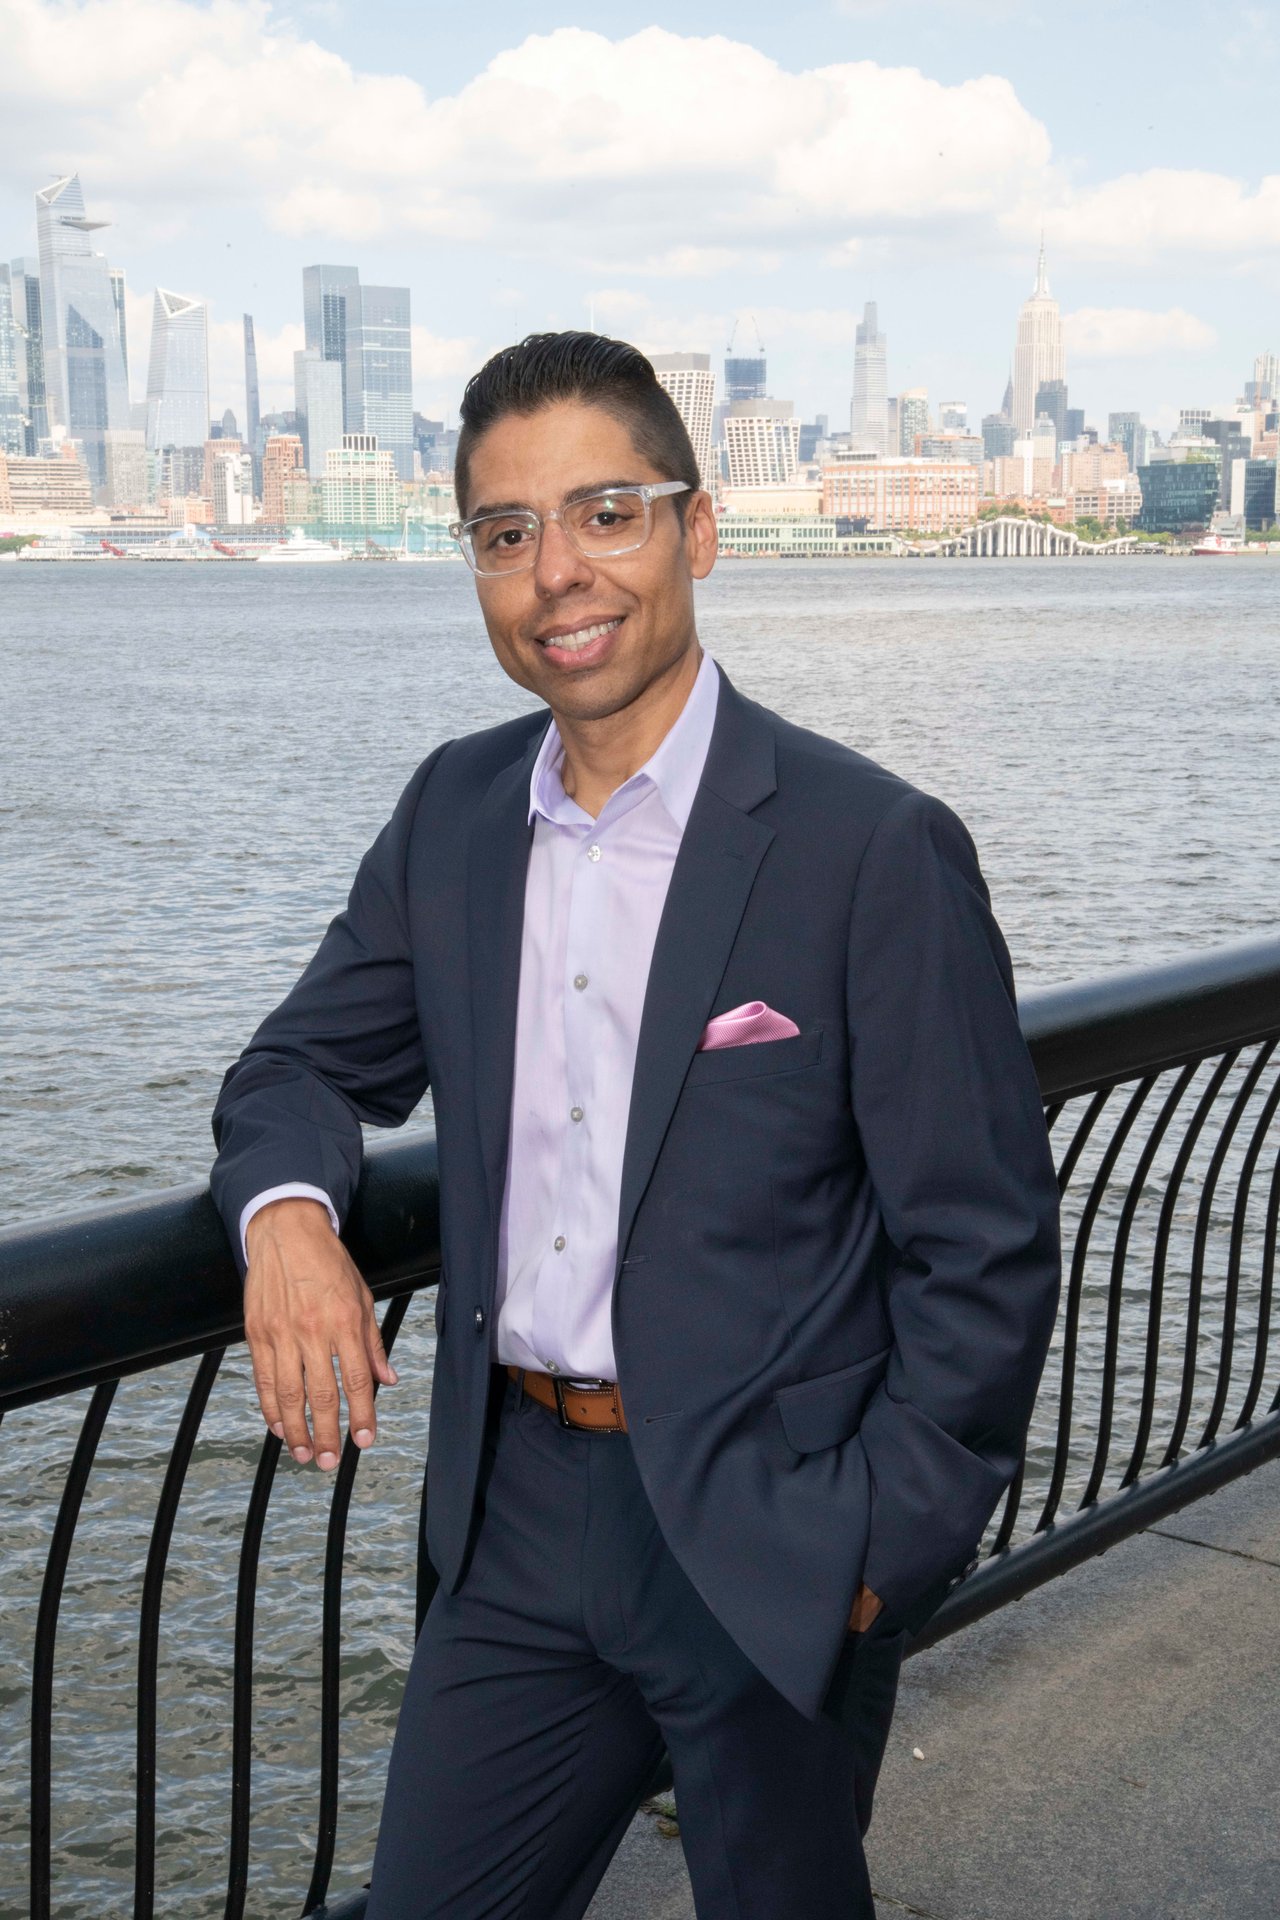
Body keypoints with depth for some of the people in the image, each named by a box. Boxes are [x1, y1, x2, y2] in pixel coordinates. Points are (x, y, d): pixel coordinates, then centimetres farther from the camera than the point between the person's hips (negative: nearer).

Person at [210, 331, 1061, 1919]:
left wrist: (881, 1555, -12)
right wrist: (286, 1211, -11)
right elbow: (313, 1062, 11)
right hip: (518, 1518, 5)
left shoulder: (875, 850, -15)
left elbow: (986, 1251, -11)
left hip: (769, 1548, -4)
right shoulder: (451, 810, 3)